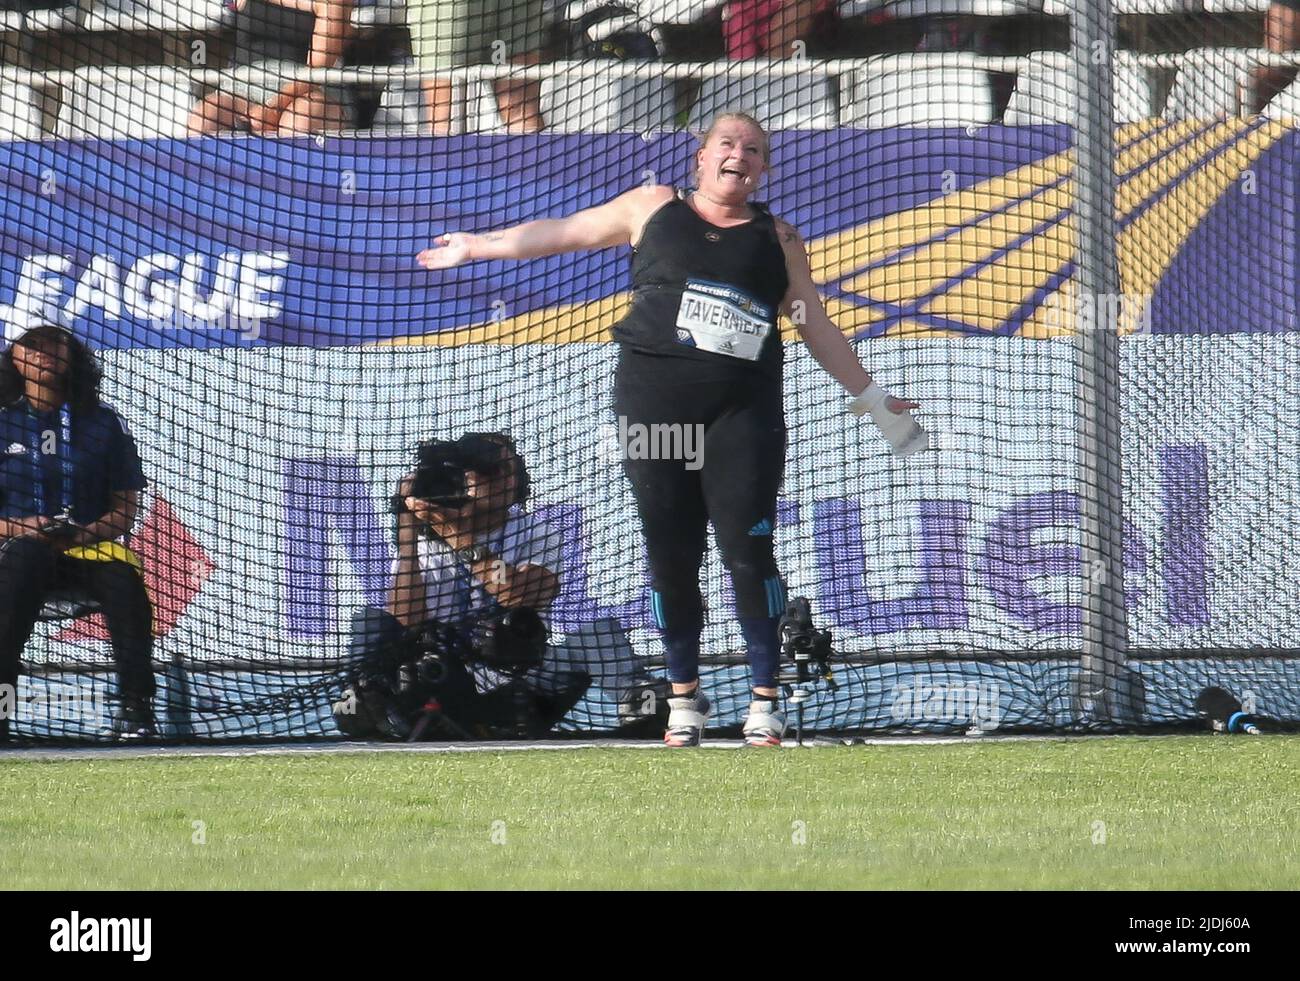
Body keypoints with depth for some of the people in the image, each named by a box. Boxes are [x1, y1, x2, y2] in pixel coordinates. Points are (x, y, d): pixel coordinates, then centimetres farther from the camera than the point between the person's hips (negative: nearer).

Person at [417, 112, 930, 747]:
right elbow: (564, 233, 21)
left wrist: (874, 401, 17)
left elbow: (816, 327, 19)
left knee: (747, 550, -9)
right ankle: (684, 699, 15)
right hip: (654, 401, 0)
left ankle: (765, 700, -2)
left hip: (742, 408, 0)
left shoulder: (777, 238, 14)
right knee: (671, 555, 2)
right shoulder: (654, 208, 13)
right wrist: (481, 246, 25)